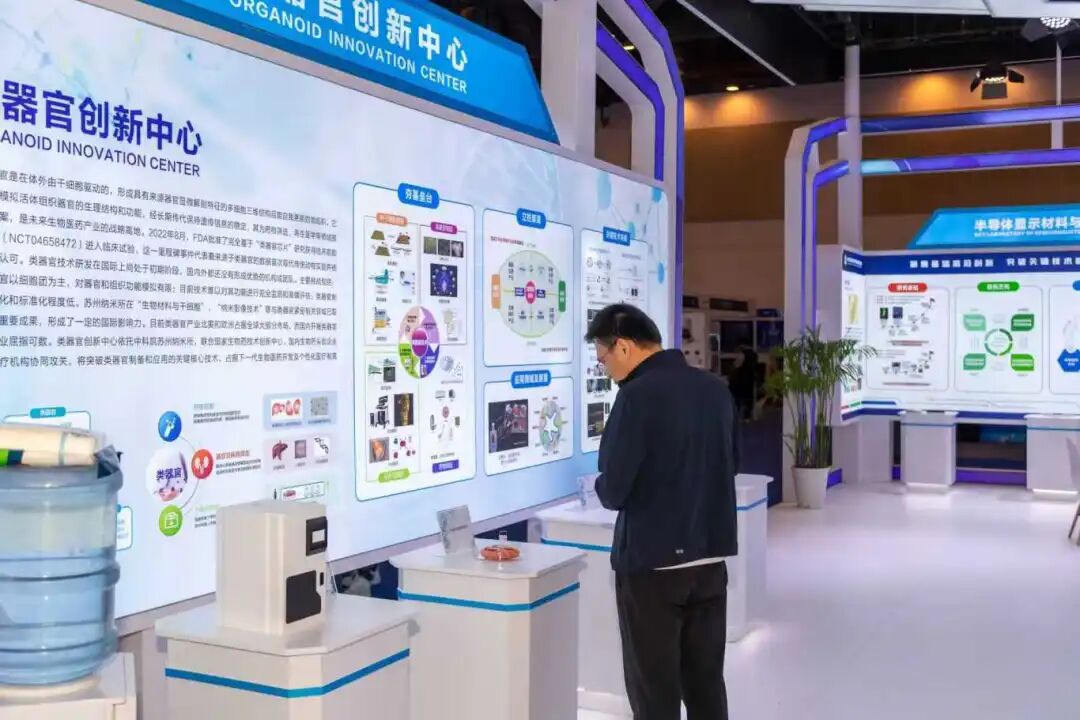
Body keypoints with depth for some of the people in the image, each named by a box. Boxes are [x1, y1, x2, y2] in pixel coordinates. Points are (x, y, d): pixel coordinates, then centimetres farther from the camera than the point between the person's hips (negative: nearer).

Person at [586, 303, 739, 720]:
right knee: (706, 680, 16)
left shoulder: (638, 395, -17)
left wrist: (604, 489, 4)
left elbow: (613, 491, -17)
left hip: (652, 562, -6)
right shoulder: (715, 388, 5)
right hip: (711, 557, 7)